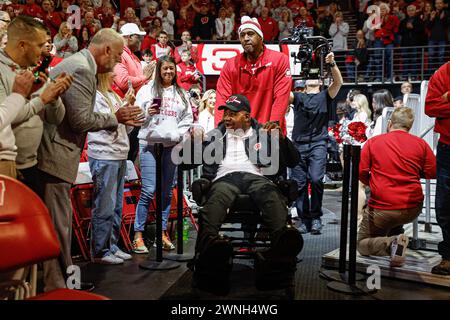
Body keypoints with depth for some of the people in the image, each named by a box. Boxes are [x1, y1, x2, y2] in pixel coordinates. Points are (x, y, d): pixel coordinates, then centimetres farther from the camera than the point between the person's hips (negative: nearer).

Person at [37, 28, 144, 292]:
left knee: (62, 222, 16)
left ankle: (65, 279, 27)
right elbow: (80, 119, -20)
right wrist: (115, 118, -7)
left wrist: (118, 120, 15)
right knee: (58, 224, -4)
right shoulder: (81, 69, -15)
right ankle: (56, 287, 6)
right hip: (56, 155, -11)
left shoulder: (77, 64, 19)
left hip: (56, 155, 11)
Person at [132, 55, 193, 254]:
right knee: (148, 190, -9)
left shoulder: (182, 94, 15)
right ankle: (138, 235, -1)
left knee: (167, 191, 7)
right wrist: (148, 113, -16)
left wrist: (177, 134, -2)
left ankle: (163, 233, 17)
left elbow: (188, 119, 13)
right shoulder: (147, 90, 7)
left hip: (172, 146, 4)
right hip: (150, 144, -3)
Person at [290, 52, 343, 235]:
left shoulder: (325, 96, 15)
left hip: (318, 144, -2)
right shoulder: (298, 97, 18)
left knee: (316, 179, -19)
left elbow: (338, 82, -2)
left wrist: (332, 64, -19)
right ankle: (304, 220, 8)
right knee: (299, 183, -1)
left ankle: (316, 217, -4)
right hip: (299, 144, 2)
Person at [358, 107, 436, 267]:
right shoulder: (421, 144, 0)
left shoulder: (373, 142, -3)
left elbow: (361, 172, -5)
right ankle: (395, 238, 19)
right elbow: (432, 173, 2)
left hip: (381, 209, -4)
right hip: (413, 209, 4)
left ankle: (390, 243, -15)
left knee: (362, 244, 10)